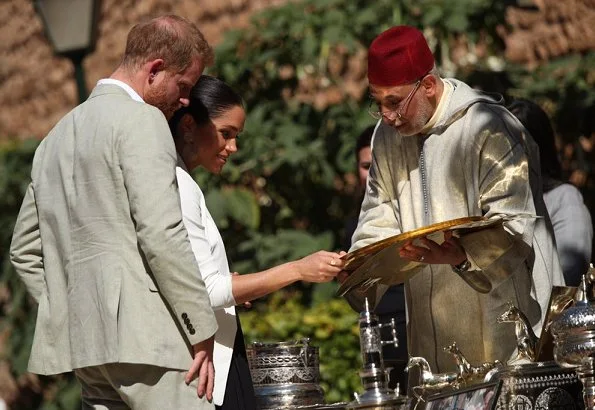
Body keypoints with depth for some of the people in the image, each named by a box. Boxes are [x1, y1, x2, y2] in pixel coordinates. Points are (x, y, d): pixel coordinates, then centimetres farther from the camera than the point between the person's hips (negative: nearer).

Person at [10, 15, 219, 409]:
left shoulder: (60, 133, 22)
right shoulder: (141, 120, -6)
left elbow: (24, 250, 25)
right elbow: (161, 235, -16)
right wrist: (202, 333, -11)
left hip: (78, 339, 9)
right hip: (141, 333, -9)